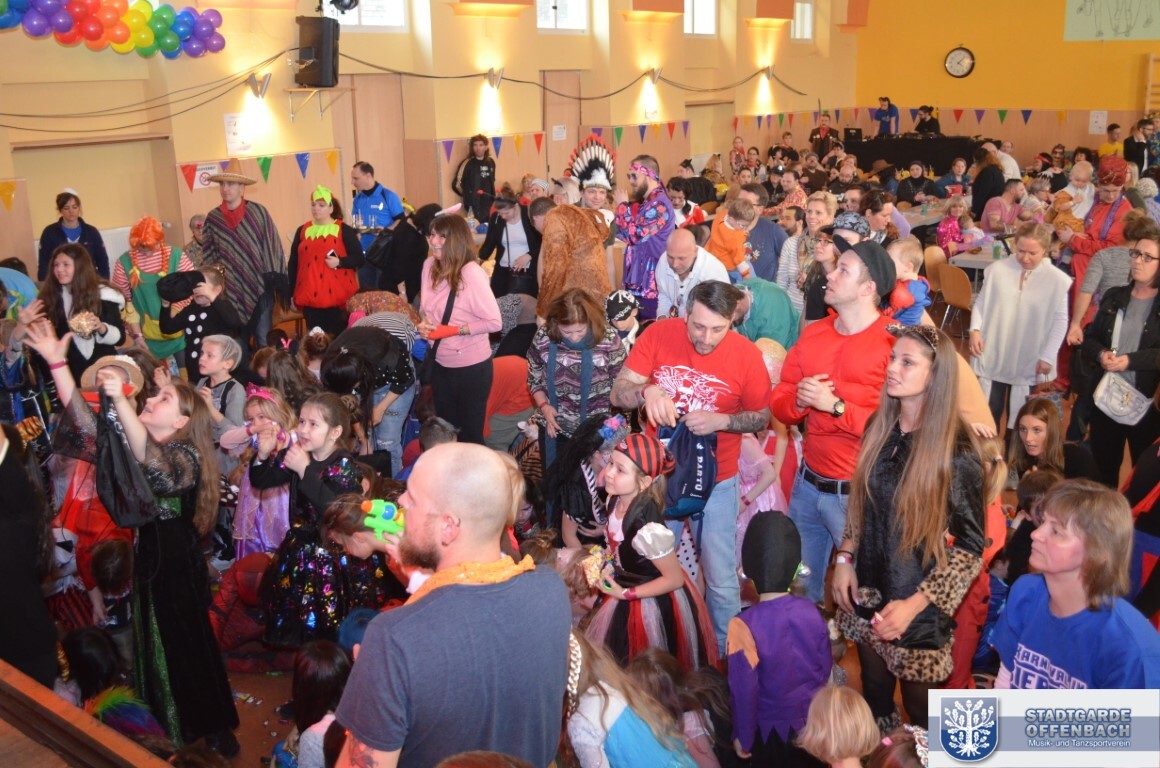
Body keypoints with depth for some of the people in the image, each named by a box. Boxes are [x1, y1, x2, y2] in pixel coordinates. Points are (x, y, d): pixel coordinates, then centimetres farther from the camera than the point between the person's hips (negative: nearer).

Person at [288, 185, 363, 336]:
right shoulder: (302, 230, 12)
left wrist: (339, 262, -19)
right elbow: (293, 264, 13)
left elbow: (359, 259, -1)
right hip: (309, 297, 3)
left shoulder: (344, 230, 2)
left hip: (337, 297, -3)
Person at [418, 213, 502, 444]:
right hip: (440, 364, 7)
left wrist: (452, 330, -22)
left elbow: (494, 322, -21)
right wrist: (424, 325, -8)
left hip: (471, 367, -7)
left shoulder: (471, 272, -21)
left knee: (470, 434, 8)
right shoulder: (430, 265, -1)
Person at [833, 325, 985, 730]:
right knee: (874, 702, 20)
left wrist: (915, 603, -19)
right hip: (868, 594, 5)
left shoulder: (957, 453, -18)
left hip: (919, 605, -5)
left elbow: (970, 546, -15)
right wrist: (845, 559, 2)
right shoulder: (880, 429, -1)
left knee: (919, 710, 14)